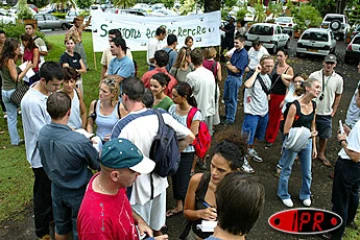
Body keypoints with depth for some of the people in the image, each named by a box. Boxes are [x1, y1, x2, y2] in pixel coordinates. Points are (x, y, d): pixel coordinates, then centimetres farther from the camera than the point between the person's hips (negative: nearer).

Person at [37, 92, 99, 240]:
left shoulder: (42, 132, -16)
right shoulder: (80, 141, -34)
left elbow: (45, 162, 3)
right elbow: (97, 165, -15)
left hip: (56, 188, 5)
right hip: (78, 192, -5)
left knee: (61, 227, 27)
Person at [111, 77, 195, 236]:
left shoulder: (122, 126, -26)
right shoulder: (162, 116, -12)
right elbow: (189, 137, -3)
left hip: (137, 186, -4)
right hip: (159, 181, 5)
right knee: (157, 228, 27)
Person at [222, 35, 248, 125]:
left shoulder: (243, 55, -19)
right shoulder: (236, 51, 8)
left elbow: (236, 70, -22)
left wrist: (228, 65, -7)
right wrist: (229, 64, -7)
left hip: (236, 78, -9)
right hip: (229, 76, 9)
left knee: (232, 99, 2)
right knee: (226, 97, 18)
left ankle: (230, 119, 14)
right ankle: (227, 114, 35)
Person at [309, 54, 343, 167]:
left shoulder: (338, 79, -6)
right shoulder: (314, 75, -10)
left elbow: (338, 95, 6)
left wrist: (333, 111, 5)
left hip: (326, 114, 1)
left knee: (324, 135, 13)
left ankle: (321, 154, 35)